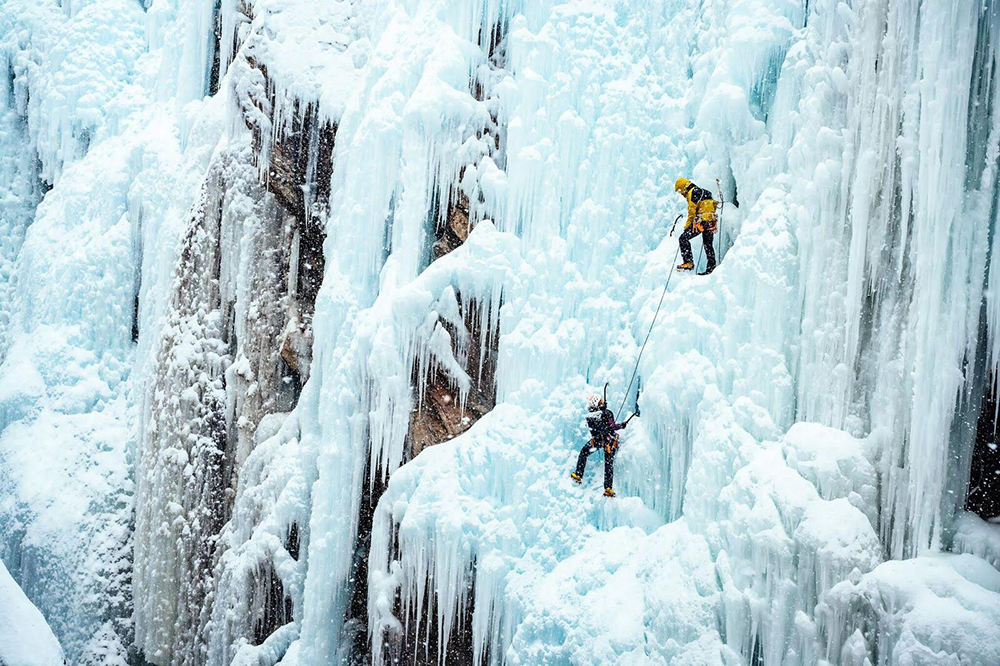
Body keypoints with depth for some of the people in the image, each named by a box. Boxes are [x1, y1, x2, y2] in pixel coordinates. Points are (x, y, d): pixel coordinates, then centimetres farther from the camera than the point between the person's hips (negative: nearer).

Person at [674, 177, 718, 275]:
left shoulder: (692, 193, -5)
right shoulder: (702, 192, 24)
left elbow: (692, 211, -12)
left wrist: (687, 225, -5)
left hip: (701, 221, -9)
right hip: (712, 222, 9)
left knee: (683, 238, -5)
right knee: (708, 245, 15)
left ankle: (689, 262, -12)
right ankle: (711, 268, 16)